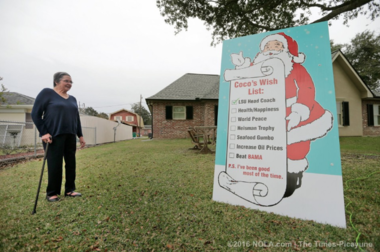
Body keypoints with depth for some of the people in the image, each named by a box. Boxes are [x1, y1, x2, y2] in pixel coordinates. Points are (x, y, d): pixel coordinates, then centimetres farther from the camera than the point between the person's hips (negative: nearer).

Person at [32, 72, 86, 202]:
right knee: (54, 164, 1)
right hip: (53, 136, -5)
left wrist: (80, 135, 14)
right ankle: (52, 193, 16)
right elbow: (35, 114, -6)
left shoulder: (72, 99, 14)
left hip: (70, 136, 6)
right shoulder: (47, 93, -2)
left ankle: (69, 190, 19)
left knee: (71, 163, 7)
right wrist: (44, 132, -13)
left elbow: (76, 118, 17)